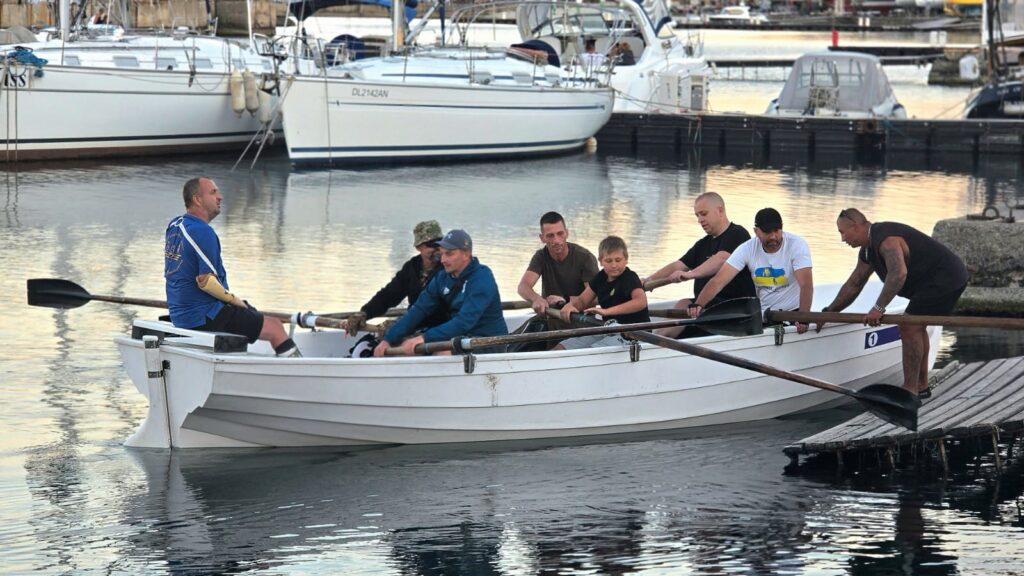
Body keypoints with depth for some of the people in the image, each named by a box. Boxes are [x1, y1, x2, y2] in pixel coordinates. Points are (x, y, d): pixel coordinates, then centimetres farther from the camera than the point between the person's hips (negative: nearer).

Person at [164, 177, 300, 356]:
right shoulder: (202, 232, -20)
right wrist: (233, 299, -8)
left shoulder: (174, 226, 10)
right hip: (204, 318, -10)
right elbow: (205, 281, -25)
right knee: (275, 328, -6)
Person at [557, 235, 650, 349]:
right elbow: (582, 301, 18)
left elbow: (641, 301, -32)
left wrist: (607, 311, -39)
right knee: (560, 348, -5)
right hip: (607, 331, 8)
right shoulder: (600, 277, 11)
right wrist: (570, 305, -9)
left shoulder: (630, 278, -12)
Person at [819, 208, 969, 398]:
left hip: (945, 279, -11)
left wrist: (878, 308, -36)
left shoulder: (886, 239, -22)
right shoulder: (868, 251, 14)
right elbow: (853, 285, 23)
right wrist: (829, 312, 23)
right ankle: (921, 386, 31)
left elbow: (898, 273, -37)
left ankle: (910, 392, -9)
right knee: (916, 327, 22)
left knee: (909, 329, -12)